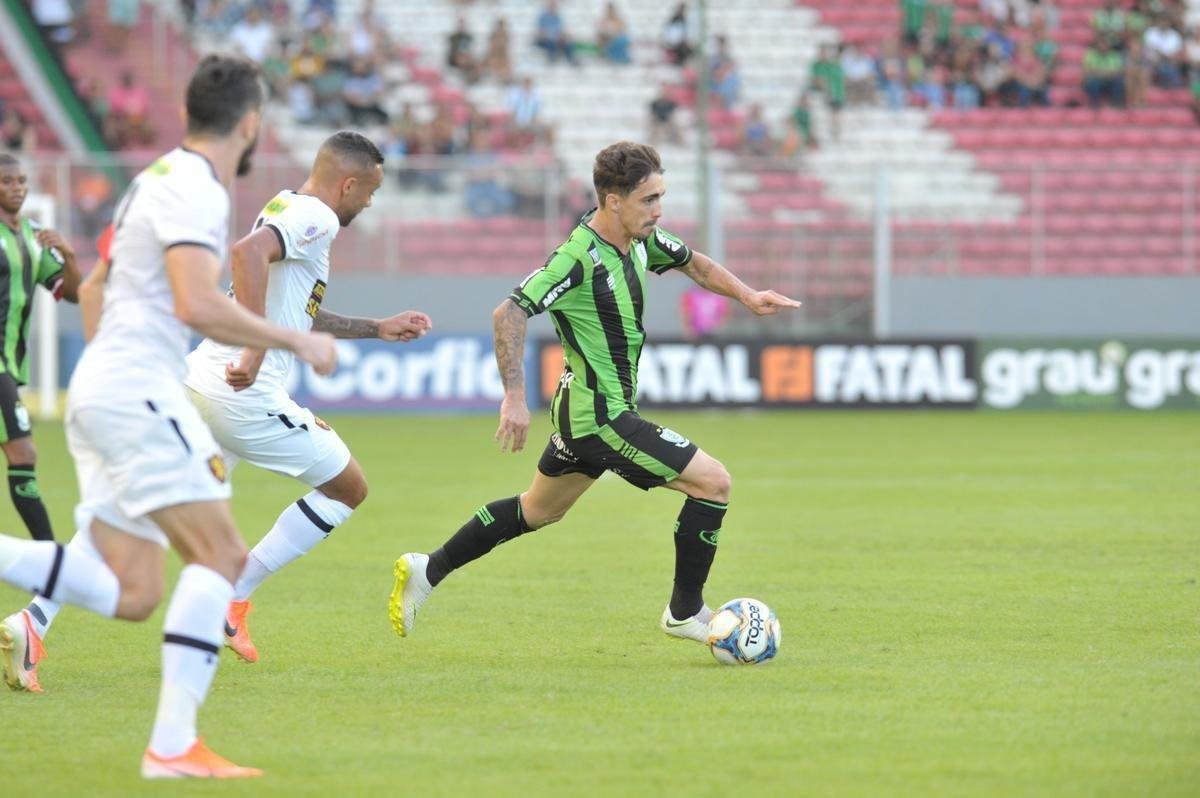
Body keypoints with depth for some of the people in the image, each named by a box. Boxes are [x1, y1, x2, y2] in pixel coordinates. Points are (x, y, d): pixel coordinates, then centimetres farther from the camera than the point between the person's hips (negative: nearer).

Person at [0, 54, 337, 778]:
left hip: (99, 388, 10)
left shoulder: (161, 177, 20)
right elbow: (197, 305, -23)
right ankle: (173, 745, -15)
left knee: (130, 593, 4)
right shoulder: (196, 190, -11)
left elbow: (96, 287, 29)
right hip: (136, 386, -10)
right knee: (220, 555, -9)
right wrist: (297, 342, -14)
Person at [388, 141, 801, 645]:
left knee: (539, 510, 25)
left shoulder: (640, 239, 2)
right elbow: (510, 313, -28)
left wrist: (747, 296, 7)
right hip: (600, 417, -10)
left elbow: (693, 263, 21)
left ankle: (428, 570, 32)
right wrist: (515, 397, -32)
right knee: (713, 482, -8)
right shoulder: (579, 258, -25)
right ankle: (685, 612, 5)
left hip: (583, 411, 10)